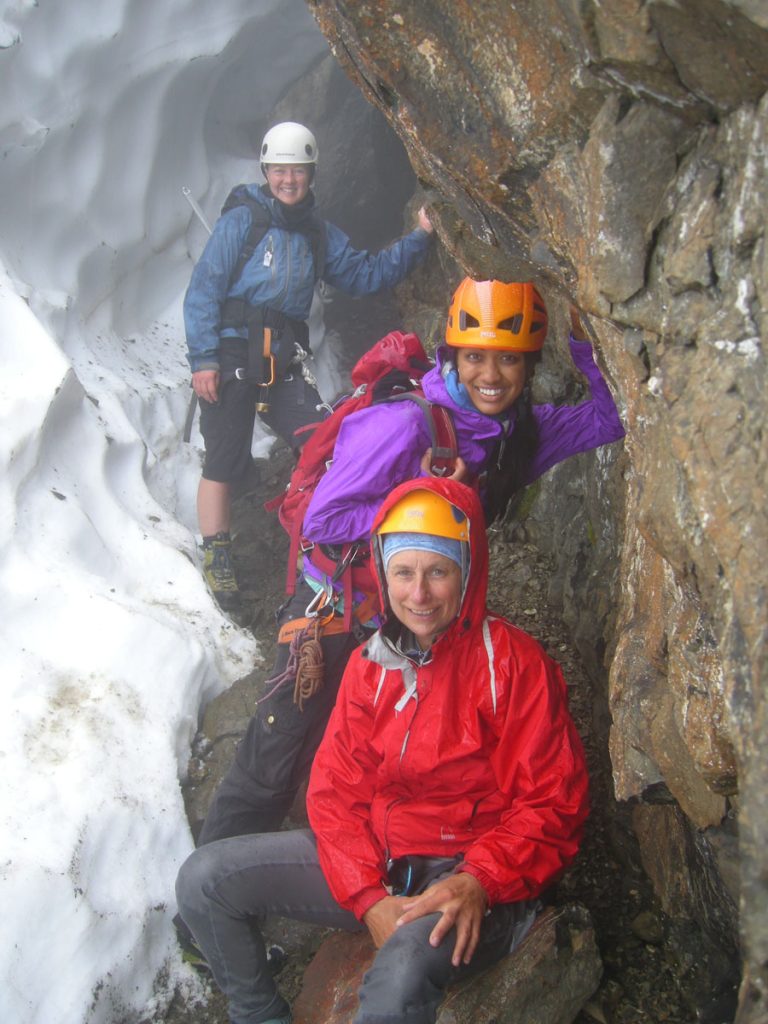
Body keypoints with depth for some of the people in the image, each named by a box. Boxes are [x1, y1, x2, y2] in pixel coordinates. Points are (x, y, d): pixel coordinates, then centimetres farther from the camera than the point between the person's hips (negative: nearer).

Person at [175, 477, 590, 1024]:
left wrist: (477, 883, -25)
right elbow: (335, 790, 2)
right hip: (373, 861, 6)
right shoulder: (370, 663, 6)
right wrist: (370, 897, -14)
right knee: (205, 878, -4)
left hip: (476, 880, -5)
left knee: (406, 963, -39)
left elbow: (553, 804, -11)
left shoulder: (511, 661, -10)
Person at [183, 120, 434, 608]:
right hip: (231, 355, -4)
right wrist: (203, 359, -13)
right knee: (224, 462, -2)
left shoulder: (320, 234, 15)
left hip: (284, 362, 4)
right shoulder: (241, 221, -1)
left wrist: (419, 239, 5)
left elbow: (365, 273, 14)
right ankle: (217, 559, 10)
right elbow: (203, 290, -6)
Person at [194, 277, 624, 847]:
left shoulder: (523, 433, -4)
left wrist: (585, 343, -13)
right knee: (271, 775, 1)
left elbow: (612, 420, 3)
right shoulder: (405, 425, -24)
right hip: (336, 614, -6)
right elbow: (322, 519, -22)